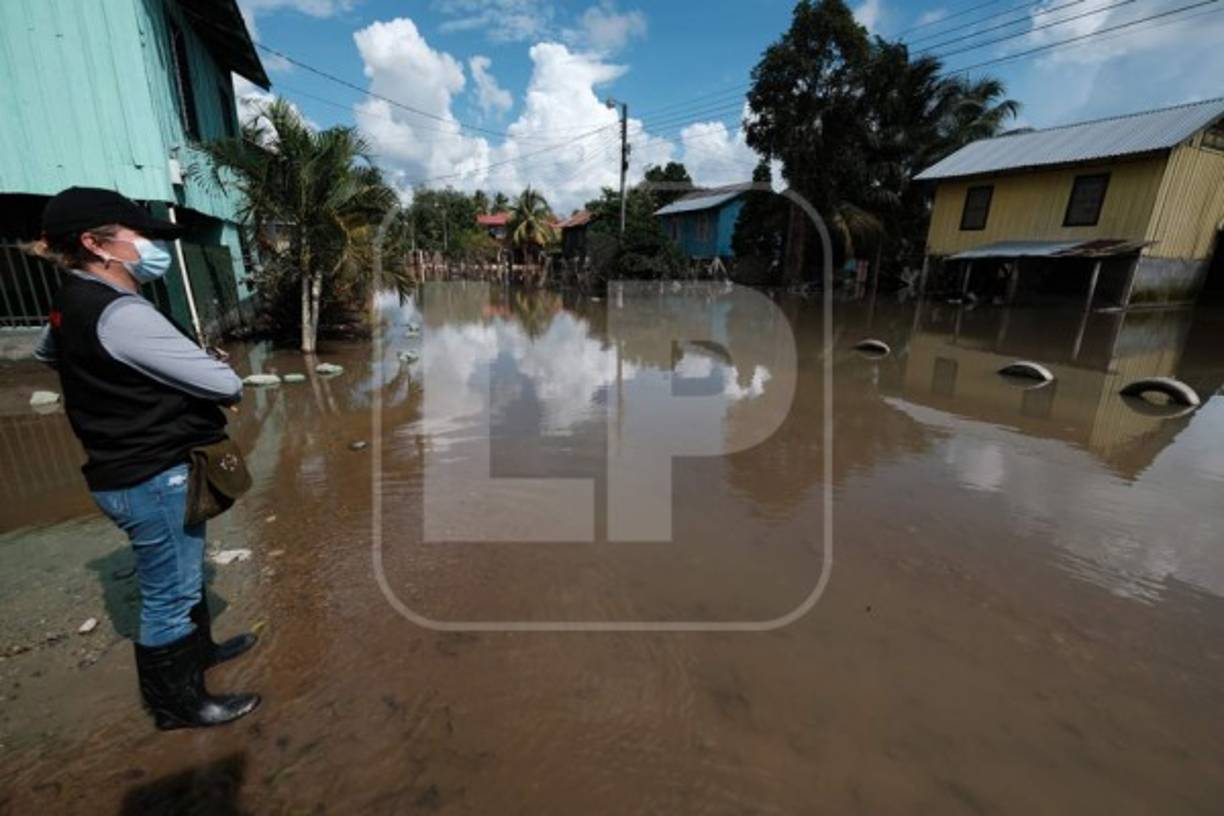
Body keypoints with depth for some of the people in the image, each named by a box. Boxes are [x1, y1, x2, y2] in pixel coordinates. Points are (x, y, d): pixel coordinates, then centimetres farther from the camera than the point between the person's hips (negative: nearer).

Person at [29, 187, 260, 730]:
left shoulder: (71, 305, 7)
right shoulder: (122, 313, -24)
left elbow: (47, 351, 31)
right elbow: (223, 382, -24)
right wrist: (229, 389, 0)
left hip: (127, 471, 9)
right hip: (155, 478, -9)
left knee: (181, 578, 25)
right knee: (169, 594, 7)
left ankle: (198, 649, 45)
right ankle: (176, 702, 25)